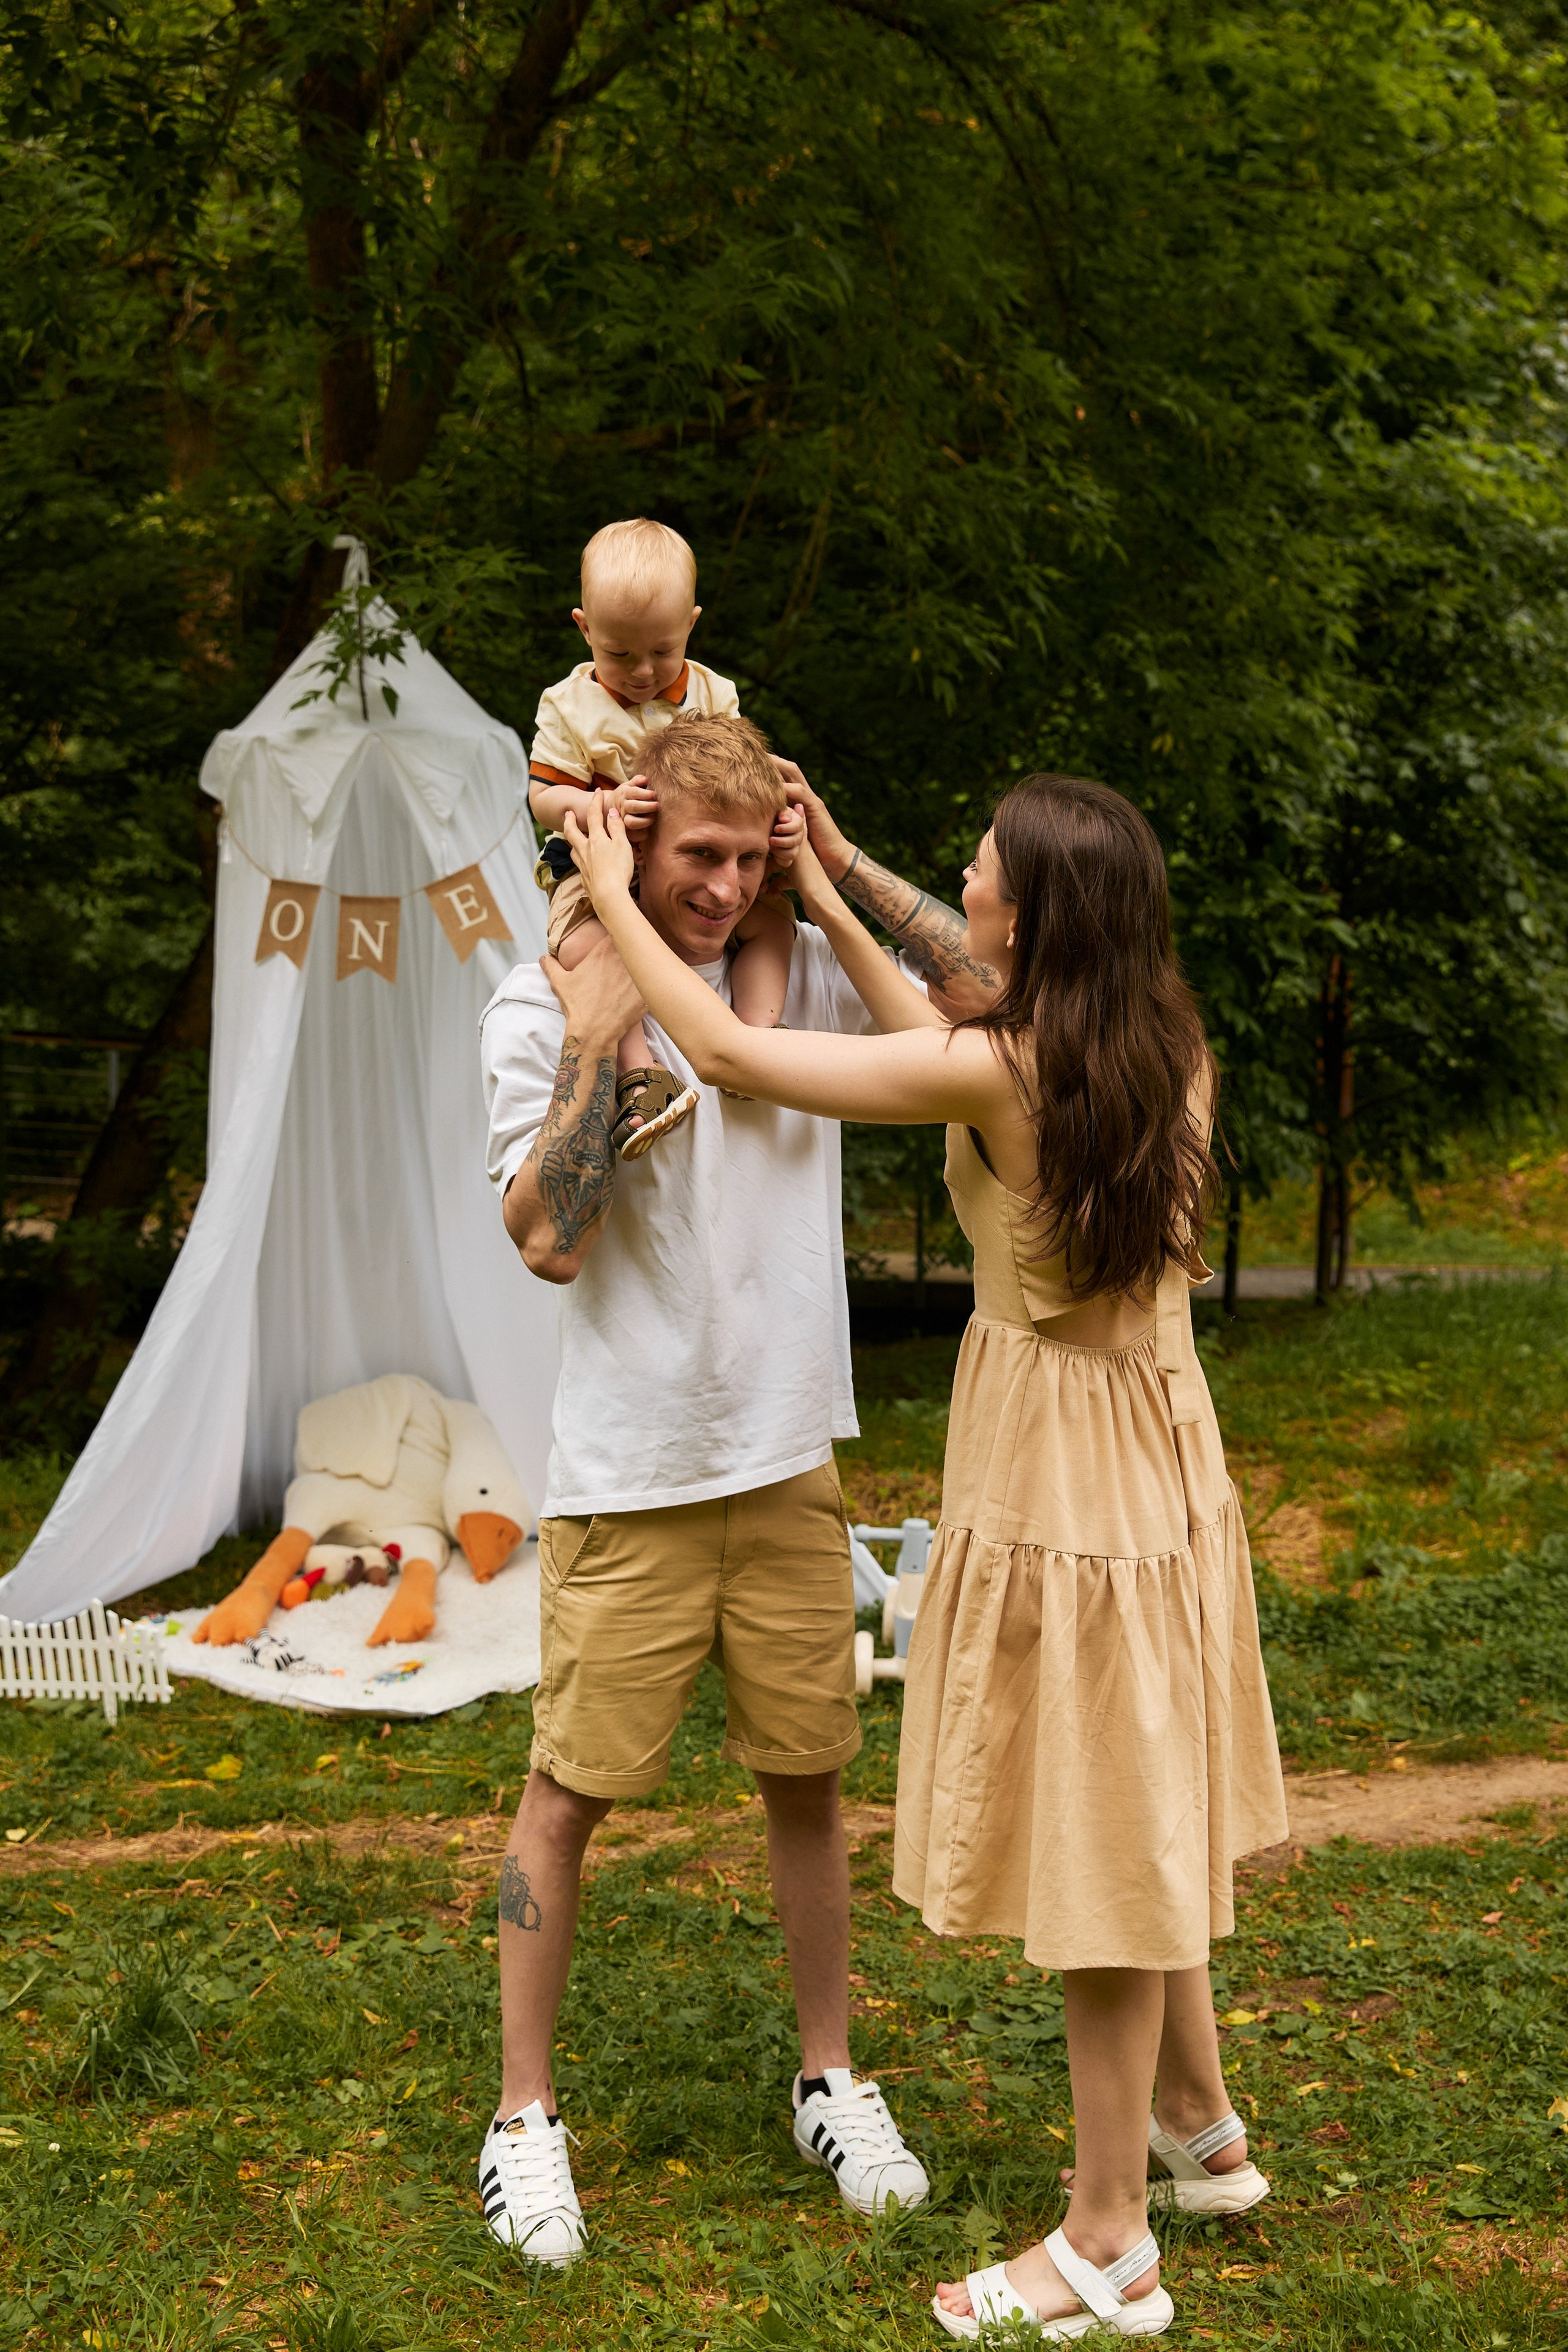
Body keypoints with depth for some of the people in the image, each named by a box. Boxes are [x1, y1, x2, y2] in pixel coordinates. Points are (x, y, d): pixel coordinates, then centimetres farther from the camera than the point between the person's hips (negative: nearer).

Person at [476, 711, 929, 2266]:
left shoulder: (803, 976, 2)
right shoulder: (542, 1009, -8)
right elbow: (547, 1241, -16)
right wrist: (595, 1042, -20)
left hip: (788, 1464, 4)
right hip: (625, 1482, -3)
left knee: (805, 1776, 14)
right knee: (571, 1788, 4)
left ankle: (829, 2079, 31)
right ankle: (524, 2117, 19)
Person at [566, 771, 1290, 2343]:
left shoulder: (999, 1070, -23)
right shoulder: (1171, 1049, -2)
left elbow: (726, 1051, -16)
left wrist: (614, 899, -2)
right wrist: (834, 893, 16)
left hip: (1053, 1473, -8)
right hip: (1159, 1448, 8)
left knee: (1099, 1830, 3)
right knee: (1132, 1811, 23)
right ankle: (1199, 2132, 40)